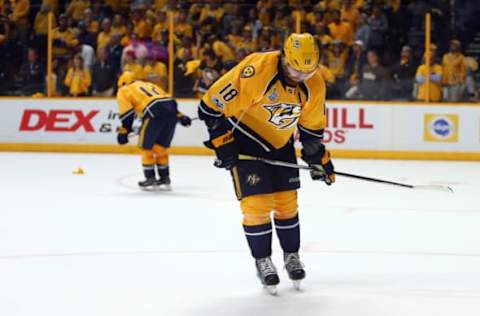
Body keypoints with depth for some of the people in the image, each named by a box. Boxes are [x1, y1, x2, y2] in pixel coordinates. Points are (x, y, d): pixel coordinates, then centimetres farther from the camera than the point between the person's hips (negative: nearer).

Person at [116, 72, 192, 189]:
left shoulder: (124, 91, 19)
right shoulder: (148, 85, 37)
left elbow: (127, 113, 5)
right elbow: (167, 100, 30)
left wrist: (123, 131, 9)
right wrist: (180, 116, 28)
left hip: (155, 112, -6)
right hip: (171, 109, 6)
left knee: (146, 146, 10)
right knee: (161, 146, 20)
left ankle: (150, 179, 10)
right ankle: (165, 178, 22)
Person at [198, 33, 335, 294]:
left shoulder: (315, 84, -13)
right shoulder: (256, 70, -31)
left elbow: (311, 126, 5)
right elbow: (212, 104, -24)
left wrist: (319, 159, 6)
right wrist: (222, 143, -21)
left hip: (281, 144, 5)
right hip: (246, 139, -5)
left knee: (287, 202, 8)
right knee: (257, 202, -9)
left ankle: (291, 255, 27)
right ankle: (262, 260, 8)